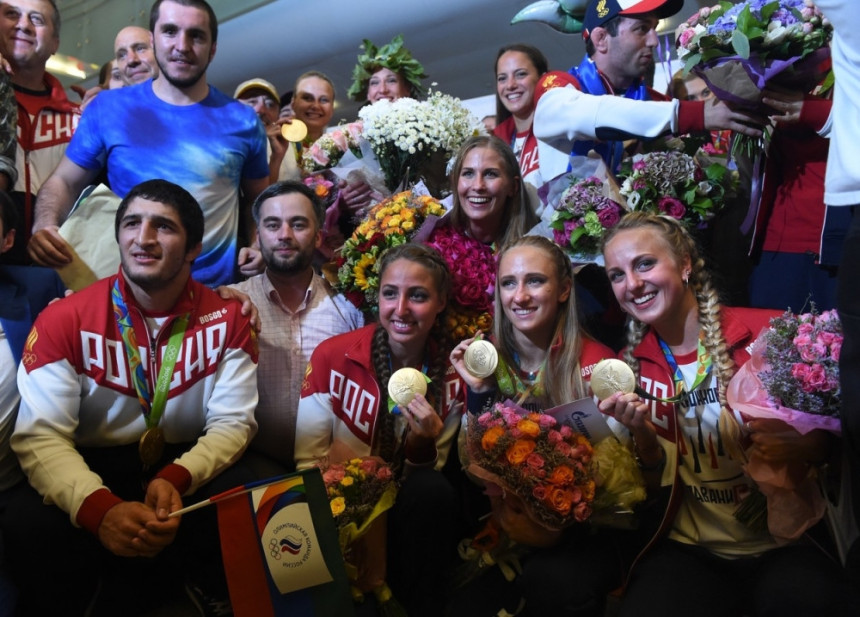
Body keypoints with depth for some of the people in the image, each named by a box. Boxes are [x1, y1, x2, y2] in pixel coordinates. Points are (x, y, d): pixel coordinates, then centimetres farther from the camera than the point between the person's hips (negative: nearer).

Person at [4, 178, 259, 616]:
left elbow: (233, 421, -9)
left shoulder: (225, 319, -7)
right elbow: (40, 435, -16)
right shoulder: (64, 319, -10)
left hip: (185, 469, 1)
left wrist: (176, 479, -30)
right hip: (93, 468, -1)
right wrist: (99, 507, -36)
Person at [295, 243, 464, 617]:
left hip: (410, 512, 3)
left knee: (432, 490, -29)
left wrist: (423, 444, -24)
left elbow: (428, 476, -2)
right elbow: (307, 462, -8)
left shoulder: (452, 375, -6)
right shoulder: (332, 357, -13)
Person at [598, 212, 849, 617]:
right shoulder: (632, 365, 1)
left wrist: (804, 446, -21)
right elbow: (659, 488, 4)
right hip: (691, 549, 3)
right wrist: (643, 435, -16)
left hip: (787, 543, -2)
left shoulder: (767, 332, -11)